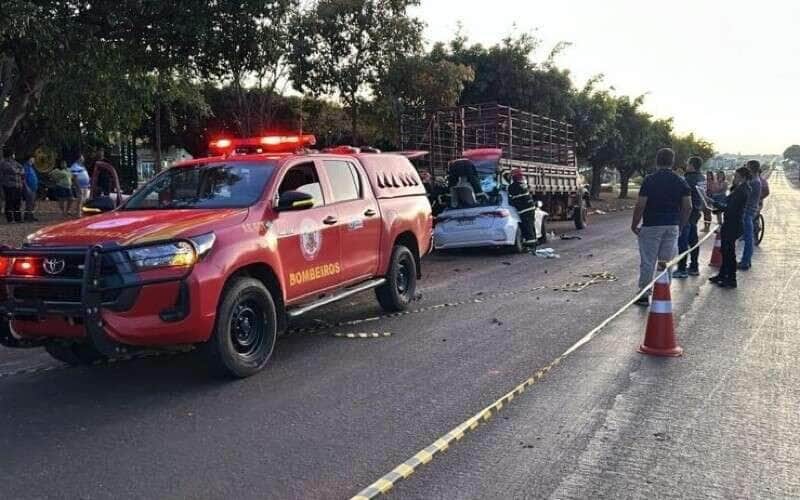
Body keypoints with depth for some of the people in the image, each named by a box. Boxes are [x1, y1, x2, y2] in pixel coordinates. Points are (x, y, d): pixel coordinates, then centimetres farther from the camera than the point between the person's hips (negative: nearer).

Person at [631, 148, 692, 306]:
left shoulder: (649, 180, -9)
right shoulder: (680, 182, 3)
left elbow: (640, 205, -13)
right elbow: (688, 206, 0)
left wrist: (634, 225, -2)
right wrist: (681, 225, 12)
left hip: (651, 226, -3)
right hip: (672, 226, 4)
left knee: (648, 262, 3)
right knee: (667, 261, 11)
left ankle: (644, 295, 8)